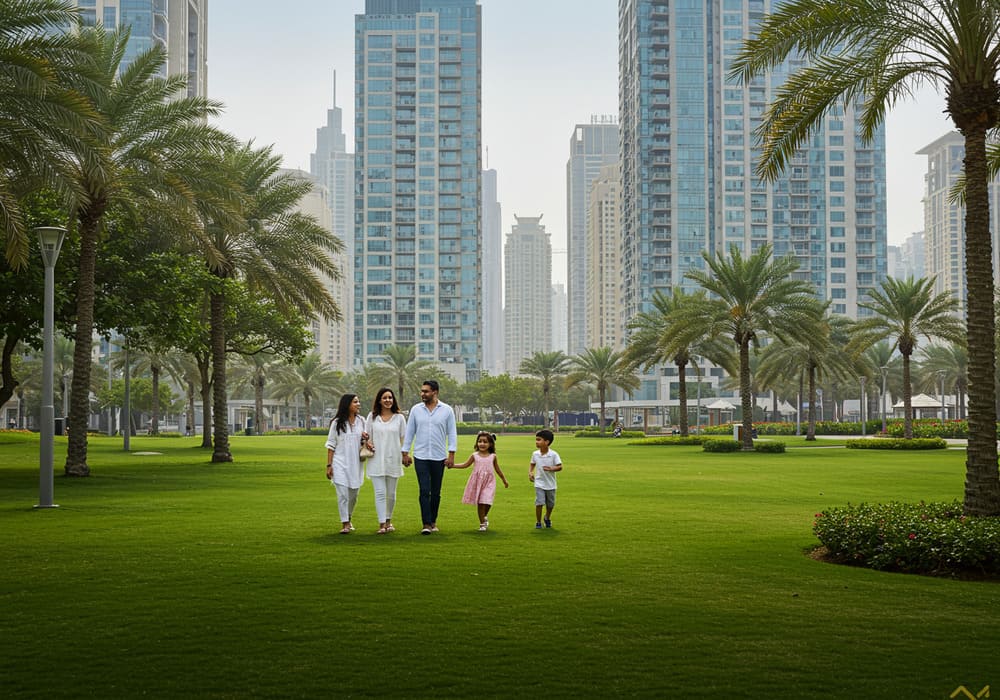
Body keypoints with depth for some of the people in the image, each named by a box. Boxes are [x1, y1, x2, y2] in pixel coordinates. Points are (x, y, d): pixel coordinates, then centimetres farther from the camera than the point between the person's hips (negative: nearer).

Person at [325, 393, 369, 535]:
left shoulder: (361, 421, 7)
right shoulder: (337, 423, -2)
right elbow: (331, 445, 0)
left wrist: (365, 439, -7)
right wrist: (329, 465, -4)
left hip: (355, 463, 4)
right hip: (340, 463, -3)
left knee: (353, 494, 10)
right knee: (343, 494, -8)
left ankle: (349, 518, 31)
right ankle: (345, 524, -3)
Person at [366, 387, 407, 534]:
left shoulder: (399, 417, 5)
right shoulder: (372, 417, 5)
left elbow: (404, 438, 8)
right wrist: (368, 444, -5)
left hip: (393, 460, 1)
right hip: (376, 460, -1)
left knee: (391, 493, 9)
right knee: (380, 492, -8)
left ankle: (389, 521, 26)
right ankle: (382, 524, -9)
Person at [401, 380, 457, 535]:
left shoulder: (447, 410, 0)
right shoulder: (416, 410, 3)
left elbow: (452, 433, 1)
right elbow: (409, 432, 7)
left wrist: (451, 454, -5)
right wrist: (405, 453, 4)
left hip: (439, 458, 0)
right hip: (420, 457, 0)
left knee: (436, 492, 9)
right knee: (424, 491, -7)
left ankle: (433, 521, 22)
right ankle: (426, 524, -7)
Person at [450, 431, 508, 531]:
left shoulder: (493, 456, 4)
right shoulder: (474, 456, 3)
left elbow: (498, 470, 16)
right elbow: (465, 465, 9)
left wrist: (504, 481, 23)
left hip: (489, 482, -1)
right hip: (477, 482, 1)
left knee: (486, 502, -11)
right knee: (480, 504, 2)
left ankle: (484, 517, 17)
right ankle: (482, 523, 13)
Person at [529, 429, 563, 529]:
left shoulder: (554, 454, -13)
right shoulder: (535, 454, -3)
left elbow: (560, 467, -13)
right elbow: (532, 464, 12)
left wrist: (551, 468, -30)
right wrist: (530, 472, -6)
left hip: (550, 484, 0)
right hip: (539, 483, 1)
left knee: (550, 504, 13)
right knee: (539, 503, -12)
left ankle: (547, 518, 41)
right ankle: (538, 522, 3)